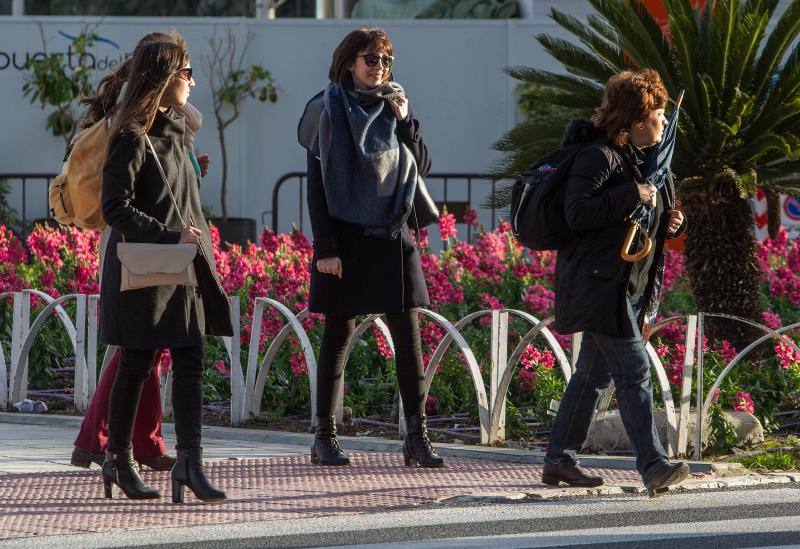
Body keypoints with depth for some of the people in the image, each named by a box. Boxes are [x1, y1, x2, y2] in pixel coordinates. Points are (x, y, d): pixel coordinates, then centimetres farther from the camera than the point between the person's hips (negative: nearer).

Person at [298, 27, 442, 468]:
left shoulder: (394, 107, 11)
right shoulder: (328, 110, -2)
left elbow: (422, 167, 10)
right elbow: (317, 185, -5)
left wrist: (404, 121, -5)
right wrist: (324, 248, -12)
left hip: (394, 235, 4)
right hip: (346, 237, -4)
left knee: (408, 336, -2)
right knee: (338, 334, 1)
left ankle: (417, 436, -2)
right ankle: (325, 436, 7)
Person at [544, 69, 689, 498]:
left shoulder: (651, 160, 16)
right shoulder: (599, 156, -13)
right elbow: (577, 213, -24)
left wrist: (672, 221, 5)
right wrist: (632, 195, -23)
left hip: (633, 287, 10)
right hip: (600, 284, -10)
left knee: (594, 374, 13)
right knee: (633, 370, -14)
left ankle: (559, 460, 19)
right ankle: (653, 466, -18)